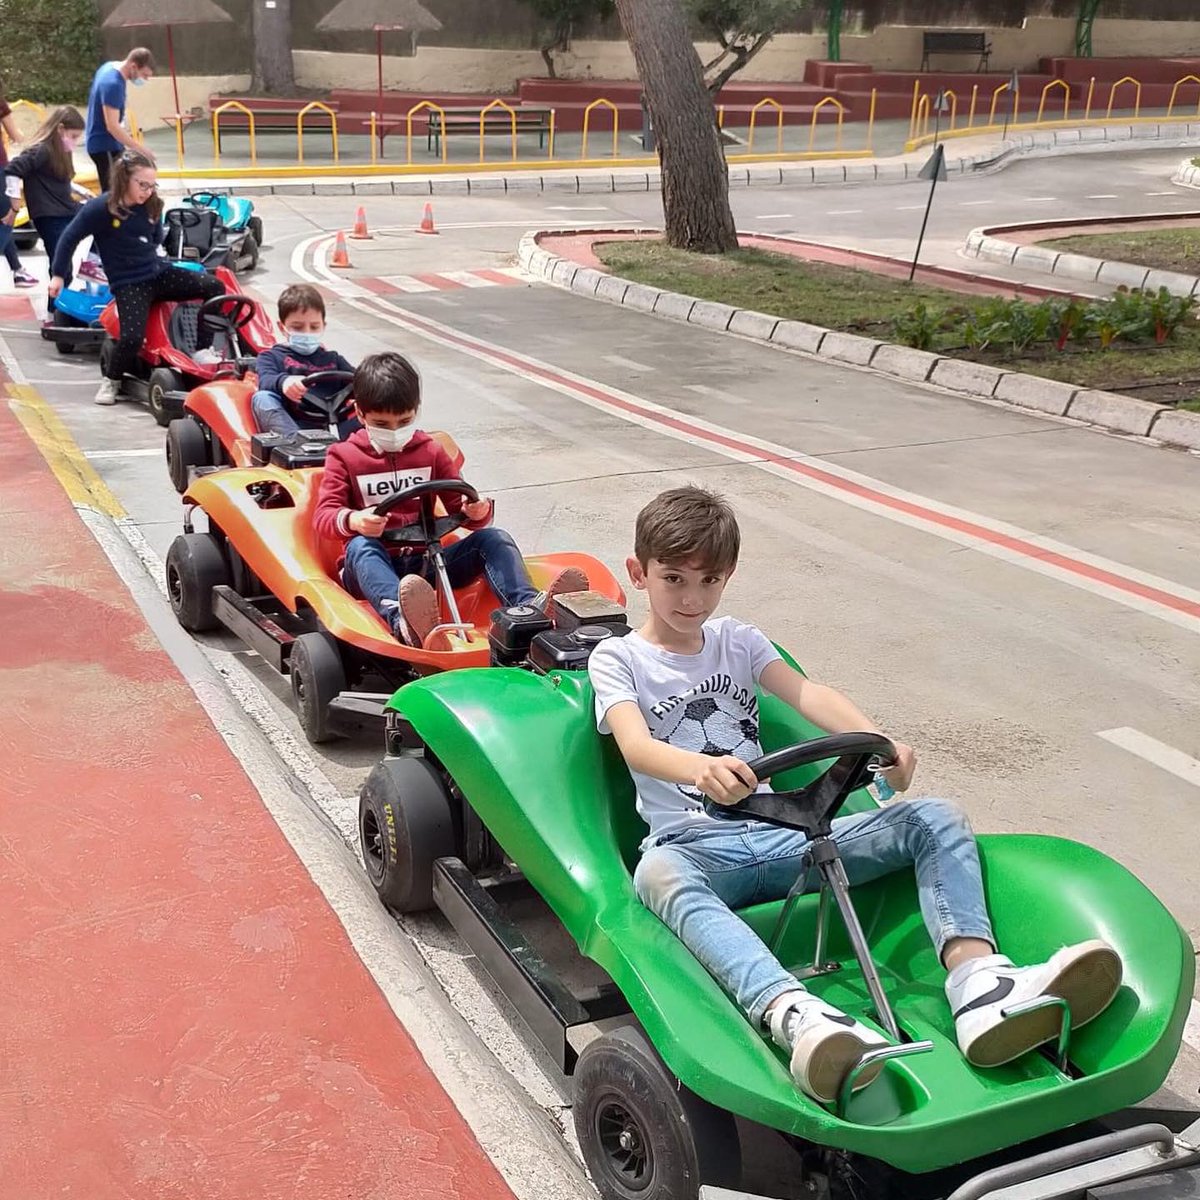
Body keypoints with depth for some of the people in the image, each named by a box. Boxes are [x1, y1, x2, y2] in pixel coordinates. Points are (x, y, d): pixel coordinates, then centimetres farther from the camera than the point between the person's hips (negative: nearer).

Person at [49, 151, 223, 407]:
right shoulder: (100, 209, -13)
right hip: (128, 284, -6)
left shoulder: (152, 206, 2)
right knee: (133, 336, -25)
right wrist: (58, 275, 0)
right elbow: (69, 239, -3)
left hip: (158, 272, 6)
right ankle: (112, 381, 3)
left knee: (214, 286, -10)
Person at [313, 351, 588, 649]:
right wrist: (353, 520, -31)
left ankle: (530, 607, -48)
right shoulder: (344, 457, 7)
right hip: (375, 567, -3)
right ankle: (402, 621, -69)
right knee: (360, 546, -37)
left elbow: (459, 507, 13)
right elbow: (323, 516, -6)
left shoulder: (430, 452, 16)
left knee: (493, 538, -18)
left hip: (424, 562, 3)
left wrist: (478, 512, -15)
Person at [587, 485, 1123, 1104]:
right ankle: (796, 1017, -65)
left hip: (779, 836, 5)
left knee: (936, 818, -13)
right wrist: (699, 768, -39)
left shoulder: (737, 641, 18)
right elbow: (635, 743, -15)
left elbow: (806, 692, -1)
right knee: (660, 873, -42)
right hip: (694, 847, -5)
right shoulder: (617, 658, 7)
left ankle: (979, 984, -39)